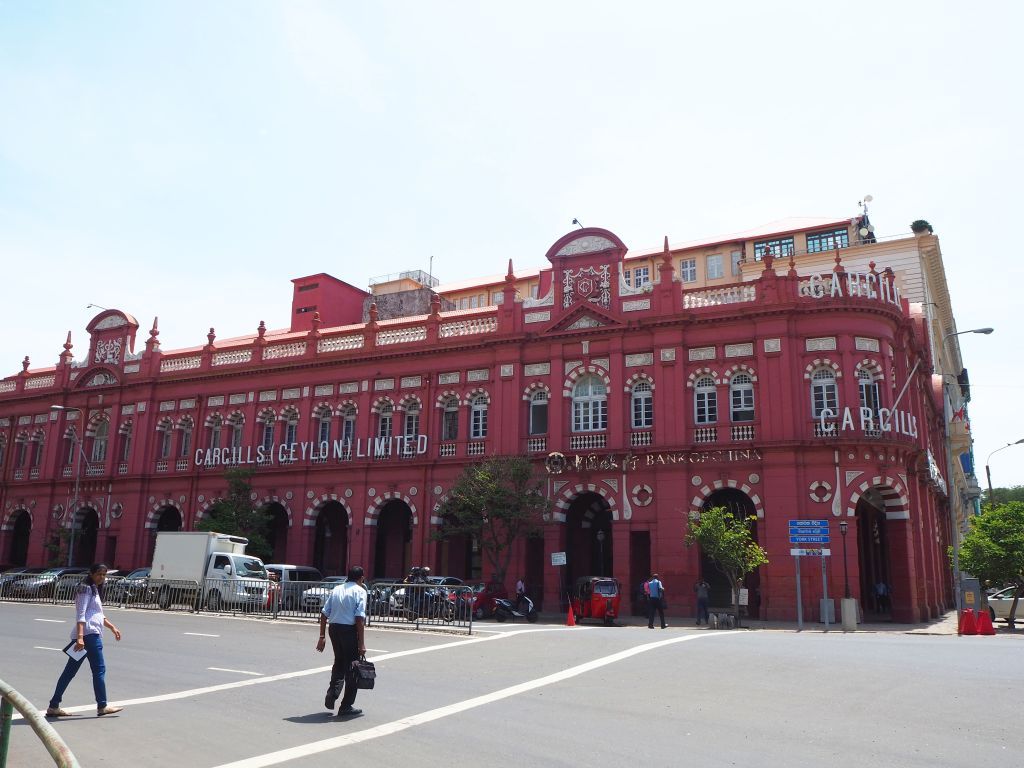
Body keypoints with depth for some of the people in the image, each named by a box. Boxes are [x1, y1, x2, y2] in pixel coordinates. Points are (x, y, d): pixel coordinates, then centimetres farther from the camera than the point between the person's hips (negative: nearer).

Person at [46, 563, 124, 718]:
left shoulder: (95, 590, 25)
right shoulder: (86, 589, -5)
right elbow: (80, 615, -15)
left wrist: (112, 627, 34)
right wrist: (80, 637, -24)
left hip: (91, 634, 10)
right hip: (89, 634, -10)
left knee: (70, 671, 10)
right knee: (99, 670, -5)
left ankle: (54, 706, 13)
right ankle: (102, 706, -1)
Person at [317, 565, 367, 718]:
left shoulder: (336, 589, 12)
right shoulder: (360, 591, -4)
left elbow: (324, 613, 7)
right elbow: (359, 618, -13)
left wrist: (322, 636, 11)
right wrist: (361, 642, -12)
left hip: (334, 629, 5)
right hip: (350, 630, -5)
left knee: (339, 663, 23)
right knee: (351, 668, 7)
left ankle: (331, 696, 11)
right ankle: (346, 707, 14)